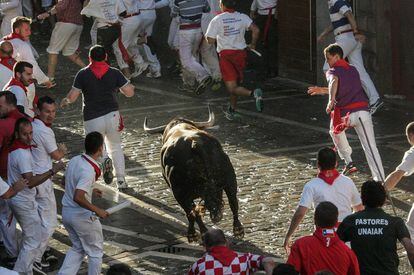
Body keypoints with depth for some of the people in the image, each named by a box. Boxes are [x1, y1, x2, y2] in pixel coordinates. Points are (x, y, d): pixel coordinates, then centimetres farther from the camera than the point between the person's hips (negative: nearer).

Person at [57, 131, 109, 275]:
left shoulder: (74, 160, -1)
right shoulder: (89, 170, -27)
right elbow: (78, 198, -34)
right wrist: (97, 210, -22)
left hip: (66, 211, 8)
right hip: (81, 215, -8)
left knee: (78, 248, 23)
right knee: (95, 251, 13)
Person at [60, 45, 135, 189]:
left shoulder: (83, 74, -5)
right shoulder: (114, 73, -2)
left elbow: (72, 97, -6)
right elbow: (129, 92, -5)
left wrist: (65, 101, 17)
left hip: (92, 119, -2)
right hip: (112, 115, 2)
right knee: (116, 147, 21)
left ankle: (104, 161, -21)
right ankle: (121, 180, 13)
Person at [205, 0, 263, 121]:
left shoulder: (217, 20, -6)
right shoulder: (242, 17, 1)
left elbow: (210, 41, -8)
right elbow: (255, 30, -12)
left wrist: (207, 35, 15)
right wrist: (253, 44, 3)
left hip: (225, 54, -4)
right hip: (241, 53, 4)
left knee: (232, 88, -7)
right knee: (236, 83, 22)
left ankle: (253, 93, -33)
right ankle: (231, 111, 30)